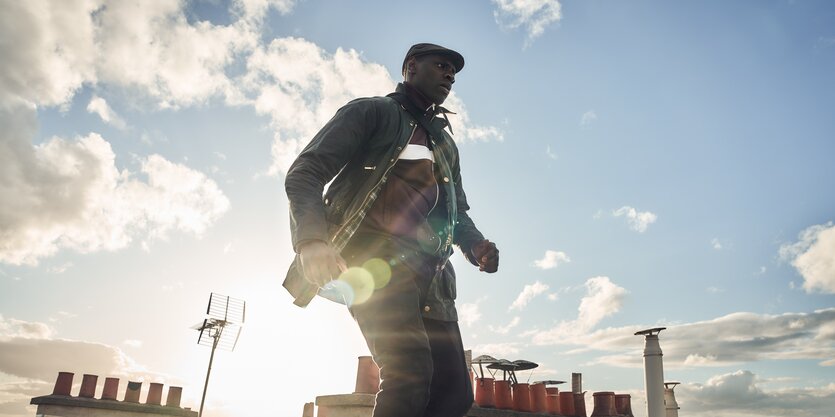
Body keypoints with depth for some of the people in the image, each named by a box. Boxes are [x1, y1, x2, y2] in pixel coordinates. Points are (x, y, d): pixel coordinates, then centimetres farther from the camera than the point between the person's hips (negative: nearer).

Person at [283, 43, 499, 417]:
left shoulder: (446, 143, 29)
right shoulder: (373, 112, 7)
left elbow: (458, 212, 29)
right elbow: (304, 173, -4)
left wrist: (475, 245, 3)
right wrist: (311, 239, -25)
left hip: (429, 274, 7)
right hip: (376, 259, -7)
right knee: (411, 372, -25)